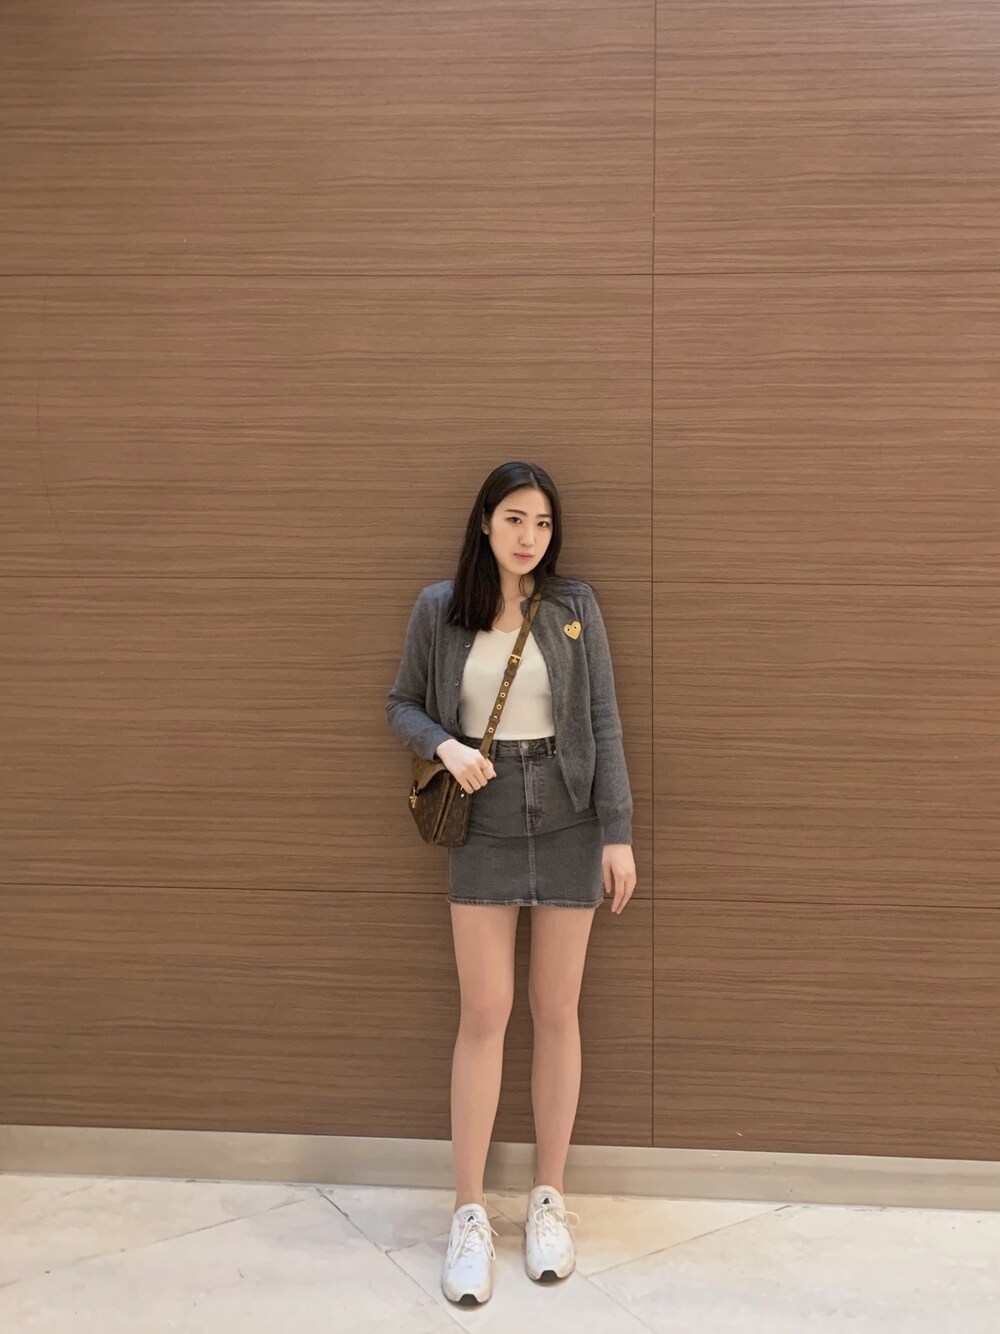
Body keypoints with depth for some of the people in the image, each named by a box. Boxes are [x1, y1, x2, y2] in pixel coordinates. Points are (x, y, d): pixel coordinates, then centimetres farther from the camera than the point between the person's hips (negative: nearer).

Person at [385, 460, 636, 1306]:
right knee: (484, 1014, 2)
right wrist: (445, 746, -13)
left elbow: (603, 723, -2)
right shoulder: (438, 609, -1)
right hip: (483, 825, 0)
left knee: (557, 1011, 9)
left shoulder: (574, 605, -2)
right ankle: (469, 1213, 17)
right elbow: (404, 705, 8)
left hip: (567, 824, 0)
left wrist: (619, 832, -6)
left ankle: (550, 1197, 26)